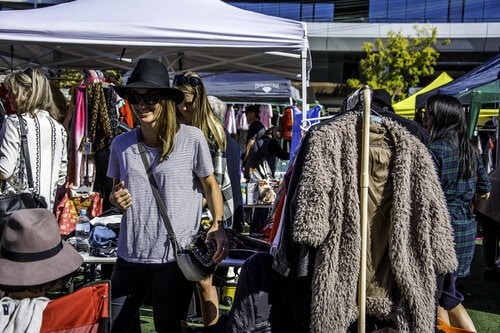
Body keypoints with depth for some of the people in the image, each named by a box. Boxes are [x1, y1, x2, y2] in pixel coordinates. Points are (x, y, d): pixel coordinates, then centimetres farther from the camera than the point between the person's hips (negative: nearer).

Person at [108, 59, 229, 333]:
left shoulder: (191, 138, -8)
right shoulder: (121, 144, 2)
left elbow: (210, 185, 3)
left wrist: (218, 226, -10)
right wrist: (116, 199, -7)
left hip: (175, 257, -3)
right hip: (129, 256, 3)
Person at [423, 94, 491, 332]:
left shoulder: (435, 150, -15)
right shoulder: (469, 149, 8)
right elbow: (485, 189, 18)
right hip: (467, 227, 8)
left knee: (437, 295, 5)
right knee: (448, 293, 18)